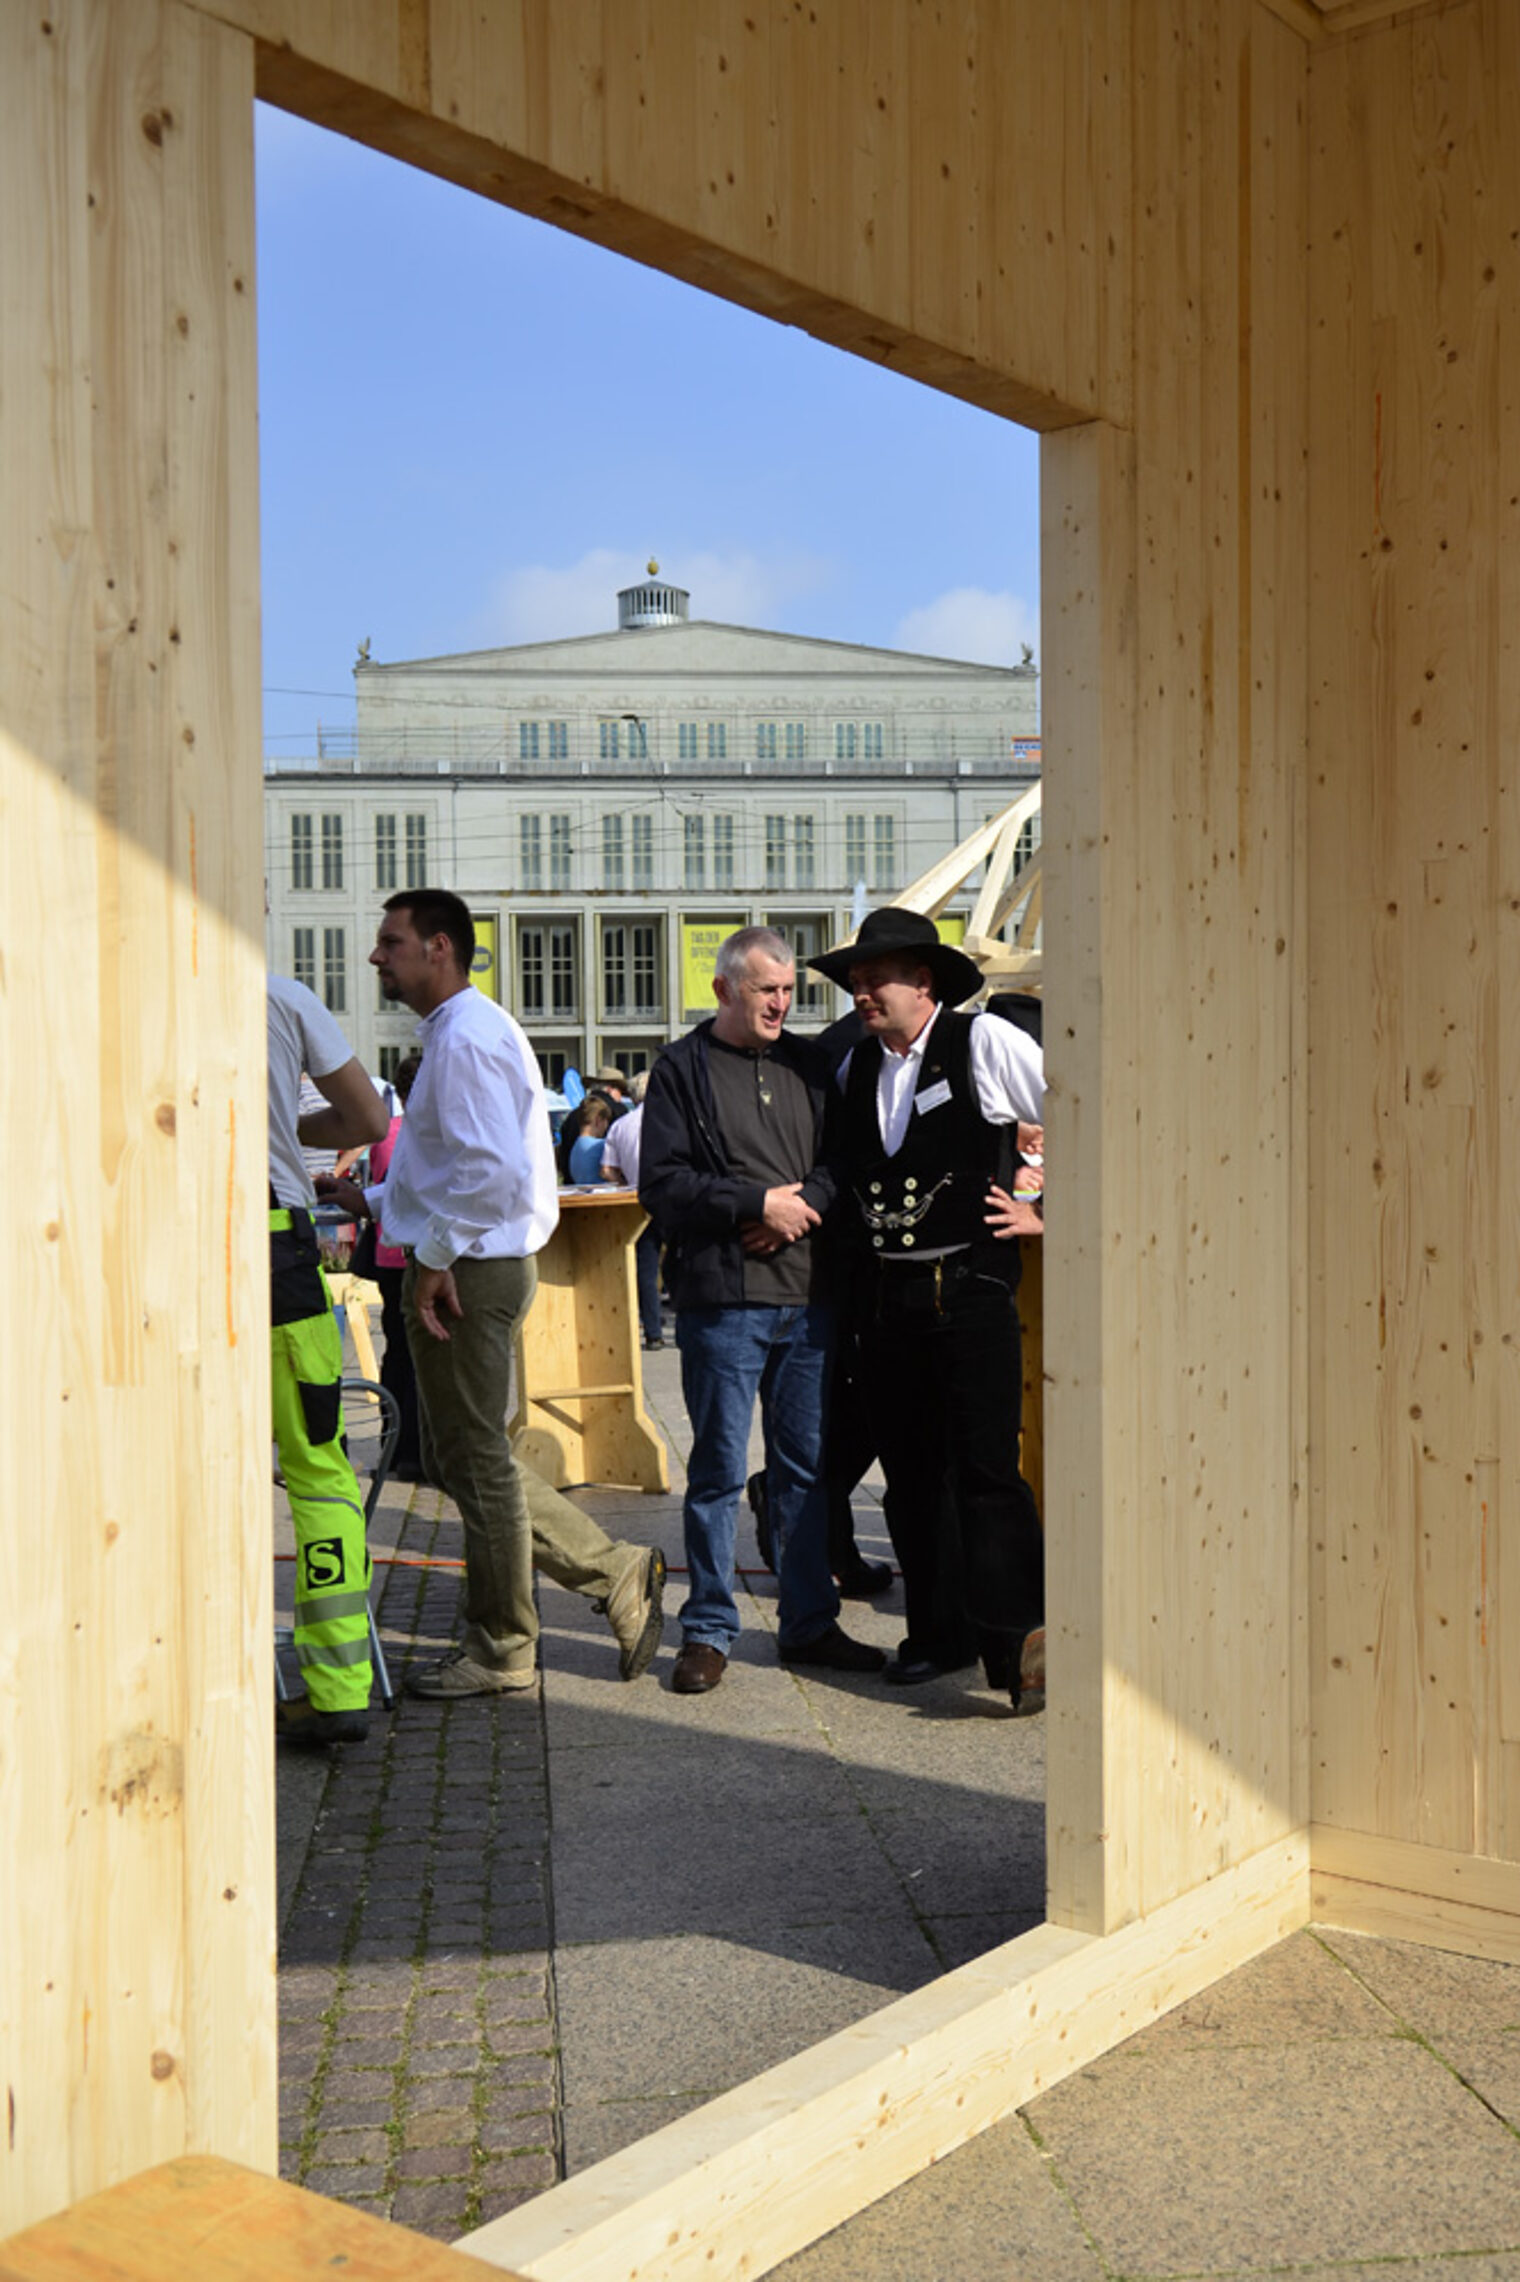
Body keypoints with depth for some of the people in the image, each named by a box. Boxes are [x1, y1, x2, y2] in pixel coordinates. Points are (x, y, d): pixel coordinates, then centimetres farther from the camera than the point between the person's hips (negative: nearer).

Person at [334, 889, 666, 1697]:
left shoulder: (466, 1037, -16)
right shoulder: (456, 1031, 18)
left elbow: (492, 1167, -25)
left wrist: (434, 1256, -20)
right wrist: (374, 1198, 17)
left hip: (466, 1268, -11)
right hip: (469, 1261, 11)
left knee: (476, 1459, 1)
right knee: (465, 1453, 15)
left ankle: (499, 1649, 14)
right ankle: (617, 1574, 18)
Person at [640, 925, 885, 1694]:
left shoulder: (808, 1066, 15)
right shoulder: (681, 1070, 1)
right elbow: (663, 1183, -7)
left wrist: (803, 1206, -7)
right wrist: (760, 1203, -12)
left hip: (808, 1294, 5)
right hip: (722, 1297, -4)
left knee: (807, 1466, 10)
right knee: (718, 1469, 0)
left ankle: (810, 1624, 20)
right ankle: (708, 1629, 12)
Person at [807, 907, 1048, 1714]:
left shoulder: (984, 1043, -3)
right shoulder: (855, 1067, 13)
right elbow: (838, 1166, 28)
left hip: (970, 1290, -6)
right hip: (883, 1297, 6)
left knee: (985, 1471, -10)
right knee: (909, 1474, 11)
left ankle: (1016, 1649, -7)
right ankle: (929, 1632, 22)